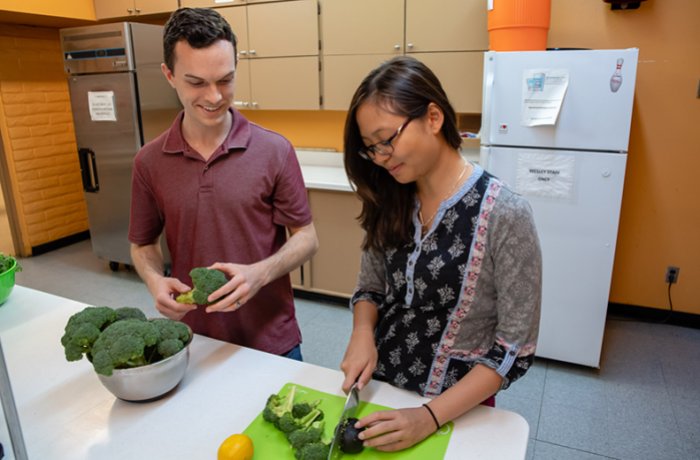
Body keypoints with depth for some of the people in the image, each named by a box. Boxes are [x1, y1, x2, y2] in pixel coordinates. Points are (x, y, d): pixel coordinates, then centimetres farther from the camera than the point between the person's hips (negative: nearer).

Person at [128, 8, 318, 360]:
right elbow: (142, 244, 7)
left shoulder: (275, 150, -11)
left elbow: (306, 237, -7)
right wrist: (155, 282, -13)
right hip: (194, 339, 2)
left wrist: (260, 273, -24)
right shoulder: (149, 161, -4)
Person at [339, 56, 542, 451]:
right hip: (379, 385, 5)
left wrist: (430, 417, -22)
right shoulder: (391, 202, -6)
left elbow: (515, 351, -17)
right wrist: (362, 334, -13)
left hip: (455, 408, -4)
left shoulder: (504, 214, -22)